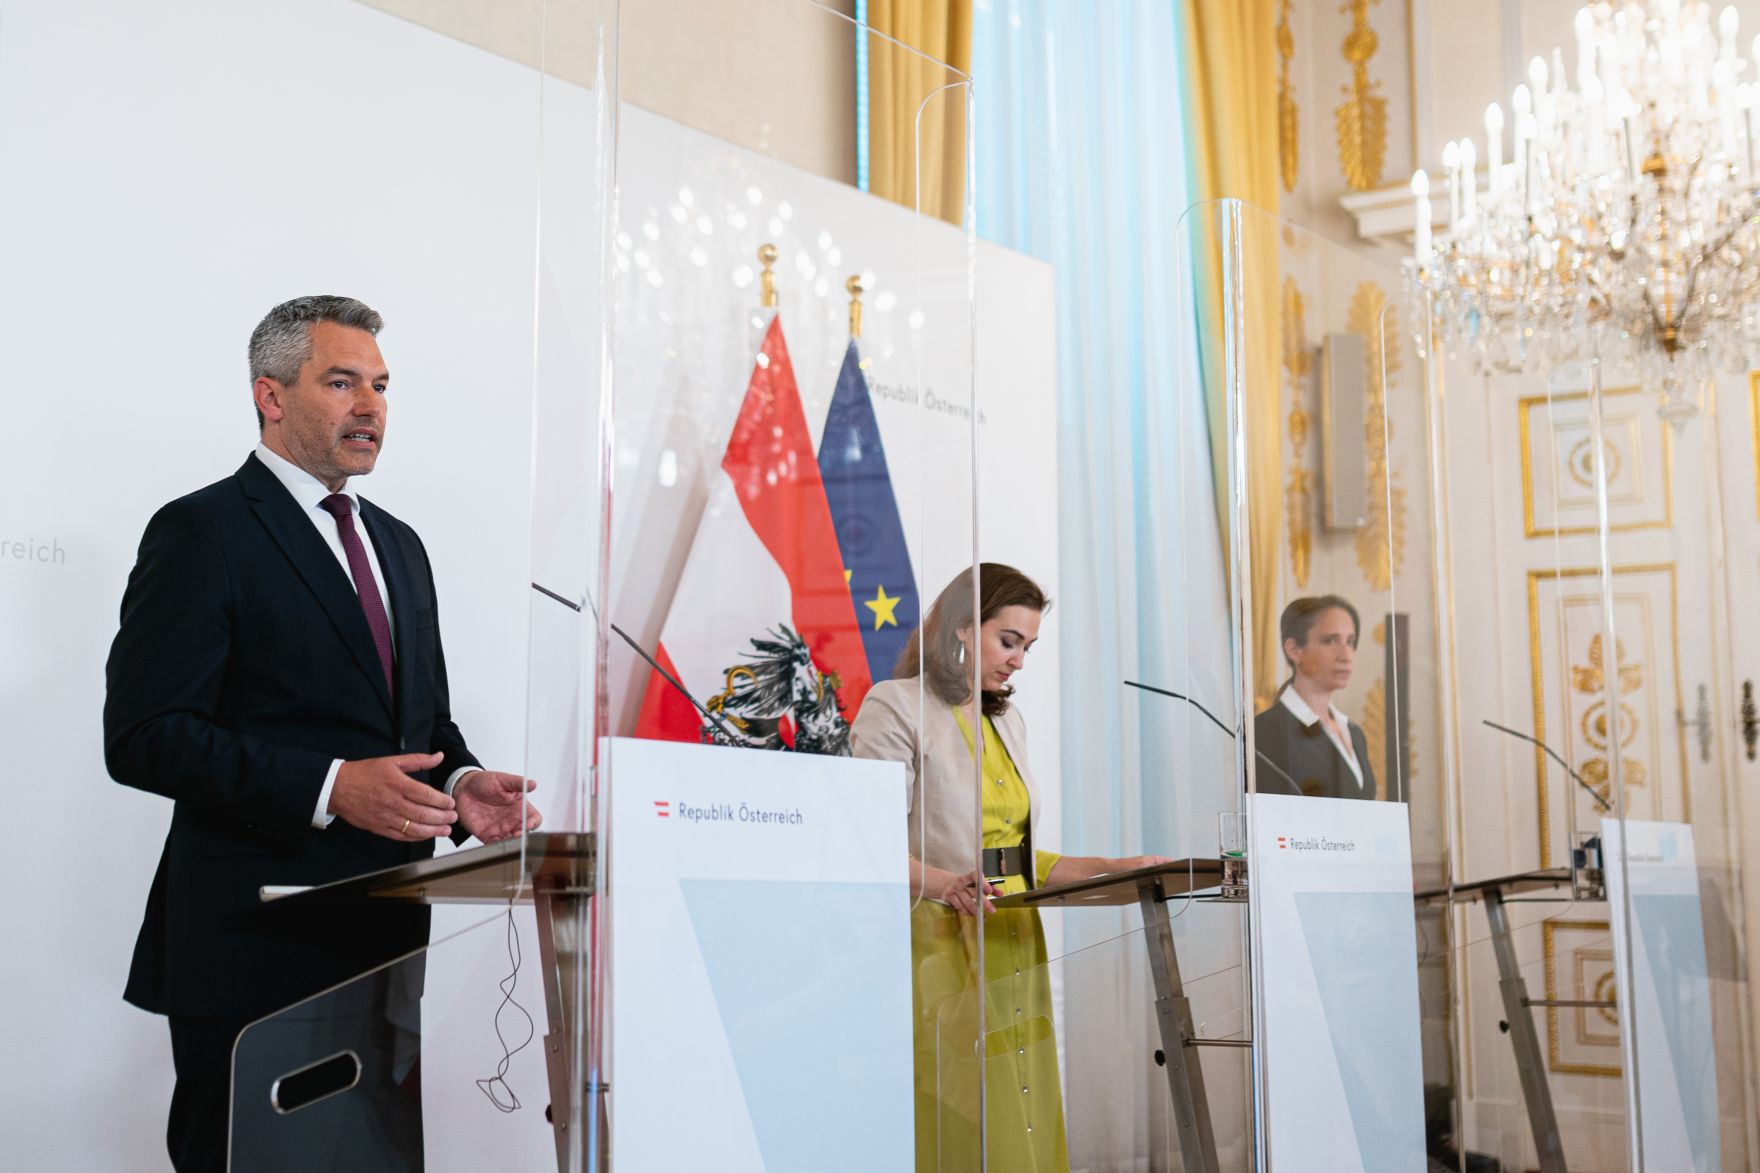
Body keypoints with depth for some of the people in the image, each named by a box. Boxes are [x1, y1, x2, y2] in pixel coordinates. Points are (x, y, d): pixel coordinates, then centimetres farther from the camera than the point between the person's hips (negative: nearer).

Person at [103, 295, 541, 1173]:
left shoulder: (397, 544, 18)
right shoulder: (202, 532, -7)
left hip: (383, 932, 7)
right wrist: (330, 787, -23)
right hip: (255, 939, -7)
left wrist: (459, 785, 0)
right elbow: (143, 736, -15)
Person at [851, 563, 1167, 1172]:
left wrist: (1115, 868, 11)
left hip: (1014, 953, 7)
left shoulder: (1008, 722, 21)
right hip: (941, 948, -7)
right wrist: (946, 884, -29)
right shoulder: (897, 706, -3)